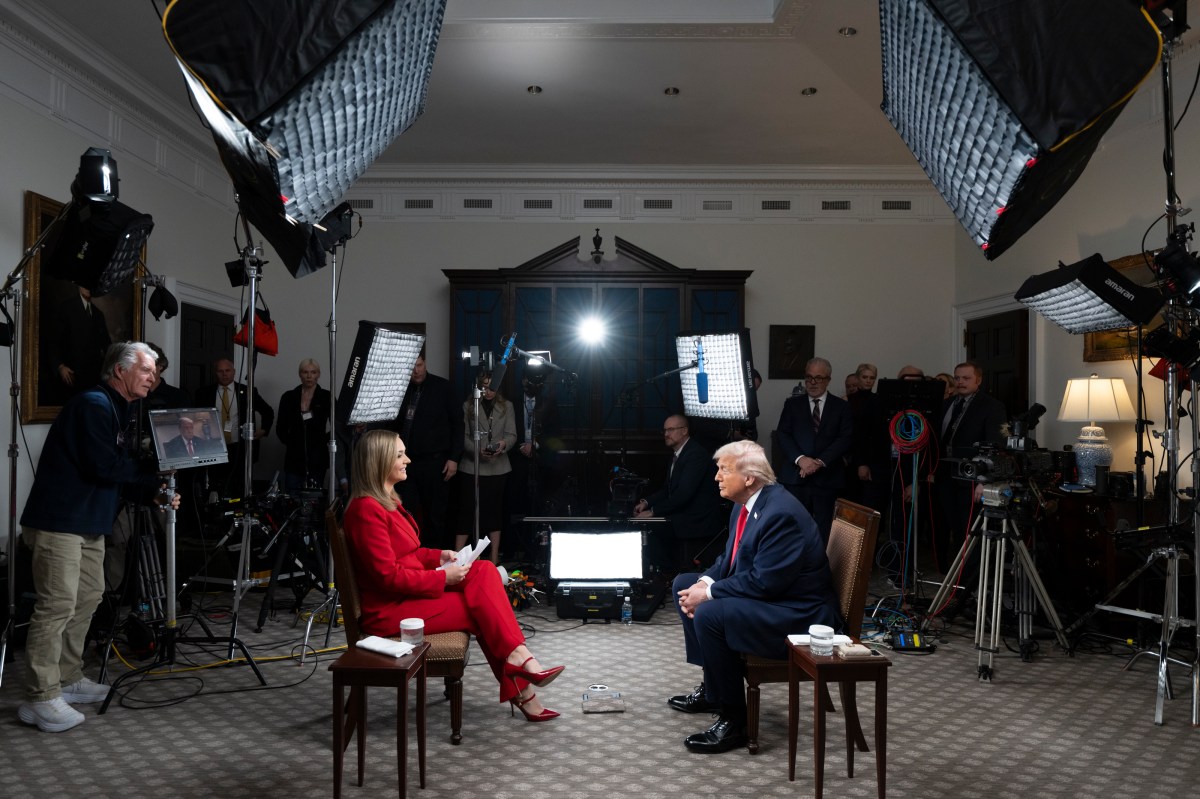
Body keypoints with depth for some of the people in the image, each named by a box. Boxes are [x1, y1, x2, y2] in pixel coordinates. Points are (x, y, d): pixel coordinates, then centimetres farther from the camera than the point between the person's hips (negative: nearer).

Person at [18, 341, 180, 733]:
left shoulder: (124, 411, 15)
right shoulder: (94, 404, -16)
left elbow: (125, 469, 16)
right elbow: (104, 466, -25)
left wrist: (155, 492, 0)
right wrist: (155, 474, -11)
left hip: (89, 523, 11)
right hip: (57, 521, -10)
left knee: (87, 598, 15)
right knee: (58, 604, -10)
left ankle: (68, 679, 27)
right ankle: (40, 698, -4)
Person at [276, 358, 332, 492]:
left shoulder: (326, 397, 0)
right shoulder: (289, 397, 6)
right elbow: (281, 428, 11)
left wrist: (324, 440, -4)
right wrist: (290, 442, 1)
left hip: (317, 457, -1)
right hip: (294, 457, 1)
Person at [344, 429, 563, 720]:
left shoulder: (386, 500, 13)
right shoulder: (366, 510, -19)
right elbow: (389, 576, -22)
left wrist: (437, 556, 5)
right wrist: (443, 578, -17)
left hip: (409, 595, 9)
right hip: (390, 611, -9)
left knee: (484, 569, -10)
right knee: (482, 604, -16)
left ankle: (517, 661, -12)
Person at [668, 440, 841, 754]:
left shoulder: (780, 513, -25)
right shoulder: (746, 504, 4)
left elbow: (763, 582, -28)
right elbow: (730, 559, 14)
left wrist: (709, 594, -20)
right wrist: (705, 583, -6)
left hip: (797, 612, -11)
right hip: (765, 596, 11)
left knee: (709, 615, -29)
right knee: (684, 584, 12)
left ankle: (733, 721, -14)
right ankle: (713, 687, 19)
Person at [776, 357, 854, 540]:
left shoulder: (841, 406, 9)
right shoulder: (792, 404, 11)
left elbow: (846, 438, -2)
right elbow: (783, 435, 2)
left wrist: (821, 461, -14)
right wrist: (800, 458, -15)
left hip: (827, 478, 0)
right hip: (796, 477, 1)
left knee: (825, 531, 1)